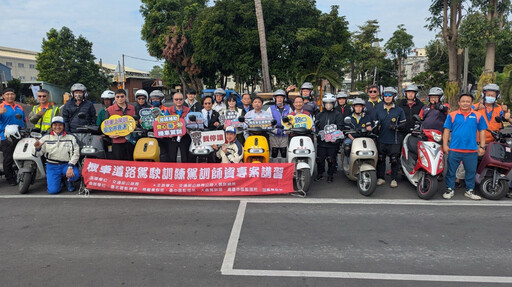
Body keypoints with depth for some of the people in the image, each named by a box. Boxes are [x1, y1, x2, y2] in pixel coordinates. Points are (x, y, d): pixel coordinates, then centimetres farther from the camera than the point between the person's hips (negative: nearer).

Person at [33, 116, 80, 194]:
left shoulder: (70, 137, 2)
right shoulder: (46, 137, 6)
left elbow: (75, 153, -6)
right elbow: (38, 154, 4)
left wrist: (70, 167, -19)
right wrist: (37, 148, -21)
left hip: (66, 165, 0)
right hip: (52, 166, 1)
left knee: (75, 175, -33)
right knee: (53, 190, -15)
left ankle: (68, 180, 6)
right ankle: (60, 181, 22)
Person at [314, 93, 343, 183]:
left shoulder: (337, 115, 6)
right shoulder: (319, 115, 15)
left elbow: (339, 127, -2)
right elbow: (315, 126, 11)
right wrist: (318, 133, -7)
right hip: (321, 141, 2)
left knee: (331, 159, 2)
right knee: (319, 158, 3)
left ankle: (330, 175, 16)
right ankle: (320, 174, 19)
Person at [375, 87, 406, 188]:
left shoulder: (399, 110, 4)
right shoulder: (378, 109, 11)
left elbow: (403, 124, 6)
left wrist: (396, 126, -12)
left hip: (394, 141, -2)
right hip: (381, 140, 2)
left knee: (394, 160, 2)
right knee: (380, 159, 6)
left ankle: (394, 179, 14)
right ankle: (380, 178, 18)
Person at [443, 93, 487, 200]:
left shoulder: (478, 116, 5)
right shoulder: (452, 115, 3)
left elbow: (482, 131, 9)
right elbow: (446, 130, 4)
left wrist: (482, 147, 4)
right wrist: (445, 145, -2)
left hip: (471, 151, 1)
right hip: (454, 150, -1)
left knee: (471, 171, 10)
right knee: (451, 170, 5)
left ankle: (469, 190, 25)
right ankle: (450, 189, 18)